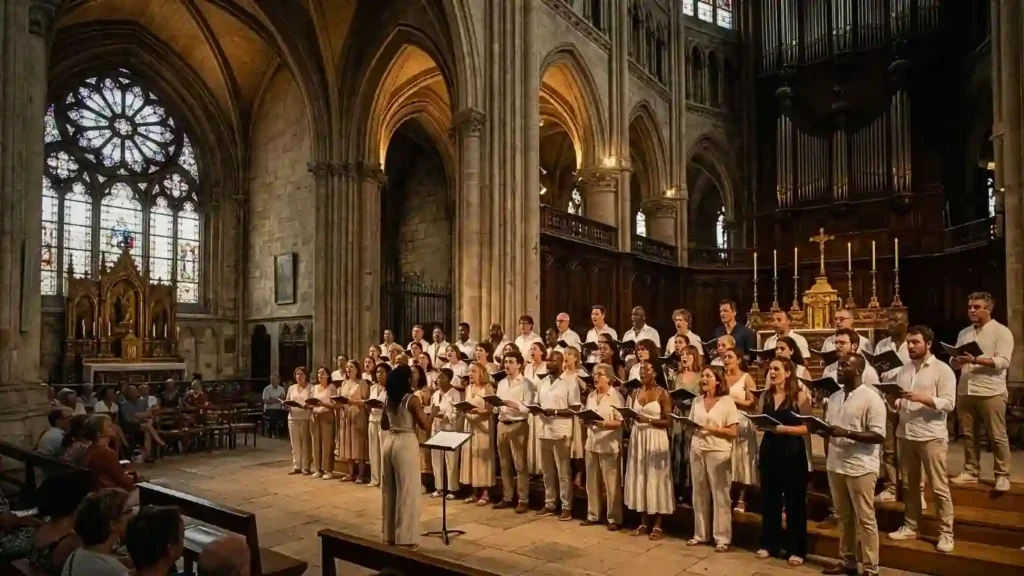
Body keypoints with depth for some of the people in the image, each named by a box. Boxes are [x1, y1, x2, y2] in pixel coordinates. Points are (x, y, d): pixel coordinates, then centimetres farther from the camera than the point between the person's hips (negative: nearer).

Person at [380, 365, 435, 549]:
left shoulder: (388, 400, 7)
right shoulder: (412, 399, -12)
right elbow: (425, 426, -10)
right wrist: (433, 413, 7)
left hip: (389, 442, 7)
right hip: (406, 444, -7)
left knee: (389, 490, 14)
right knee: (407, 491, 1)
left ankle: (389, 534, 23)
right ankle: (405, 537, 5)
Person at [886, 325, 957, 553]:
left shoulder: (942, 370, -6)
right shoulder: (904, 369, 12)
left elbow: (949, 403, -14)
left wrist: (922, 398, -25)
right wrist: (893, 401, -6)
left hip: (931, 436, -6)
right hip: (905, 434, 6)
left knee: (939, 487, 1)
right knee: (909, 485, 14)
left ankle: (946, 533, 11)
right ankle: (910, 527, 24)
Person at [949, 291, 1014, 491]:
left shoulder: (1001, 332, -2)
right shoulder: (964, 333, 15)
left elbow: (1003, 362, -14)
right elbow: (955, 362, 16)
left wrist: (975, 360, -25)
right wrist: (956, 360, -8)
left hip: (991, 392, -5)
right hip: (965, 391, 5)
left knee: (997, 436, 1)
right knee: (968, 434, 10)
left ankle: (1002, 475, 11)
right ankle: (971, 471, 19)